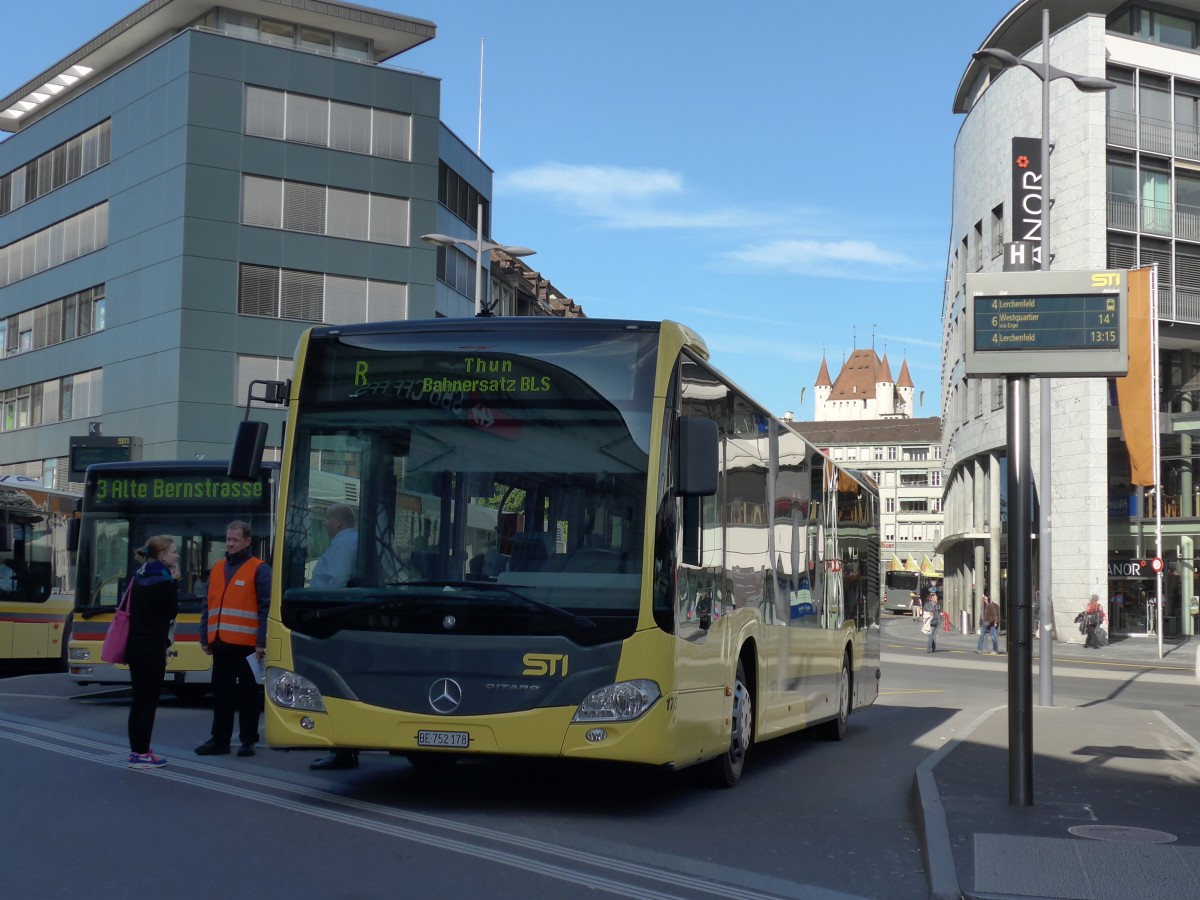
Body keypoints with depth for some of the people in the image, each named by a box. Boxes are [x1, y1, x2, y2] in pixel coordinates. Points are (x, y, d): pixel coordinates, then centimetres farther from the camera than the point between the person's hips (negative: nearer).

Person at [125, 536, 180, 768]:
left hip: (134, 645, 8)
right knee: (149, 701, -3)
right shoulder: (165, 582, -14)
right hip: (152, 648, -8)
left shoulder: (139, 578, 10)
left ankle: (136, 750, 18)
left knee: (138, 700, 13)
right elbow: (172, 612, -7)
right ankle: (142, 754, -1)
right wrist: (173, 583, -2)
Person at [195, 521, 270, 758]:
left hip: (246, 645, -6)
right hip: (220, 643, 6)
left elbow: (265, 608, -8)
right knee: (221, 694, 10)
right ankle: (219, 740, 17)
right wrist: (205, 638, 10)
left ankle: (248, 740, 10)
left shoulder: (259, 569, -3)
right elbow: (208, 606, 17)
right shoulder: (217, 569, 14)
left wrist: (261, 643, -14)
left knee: (248, 694, 2)